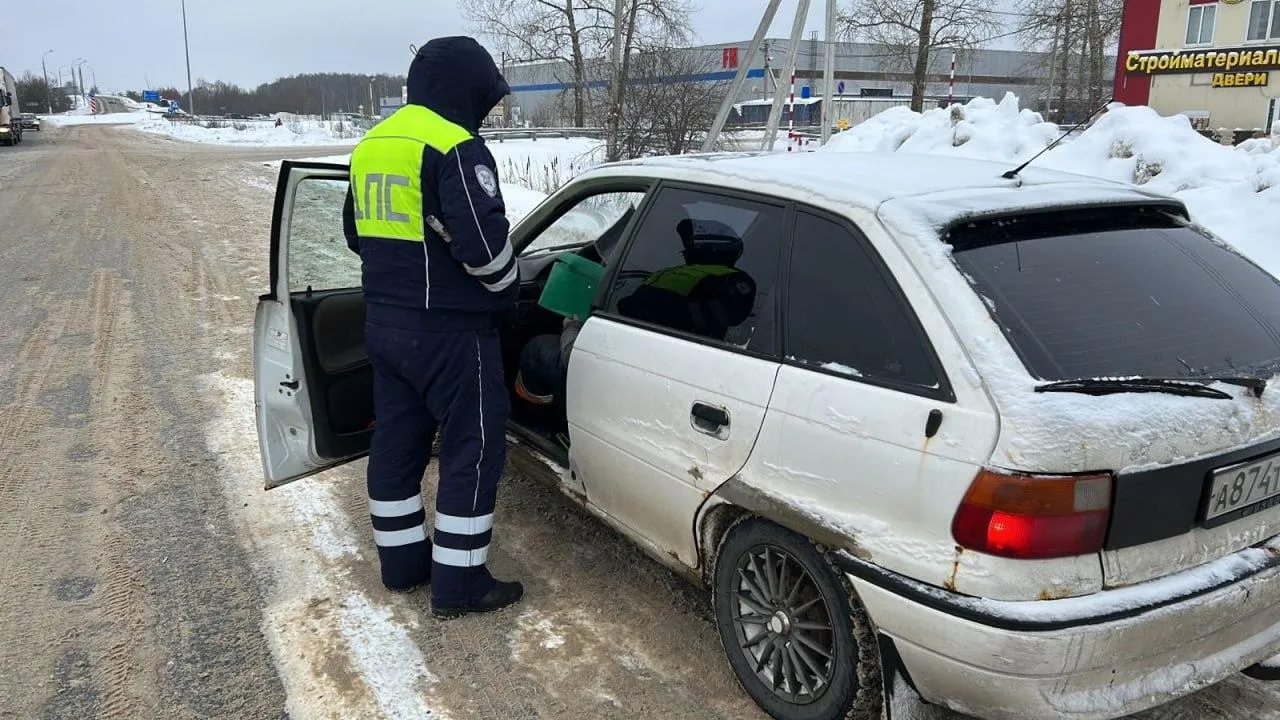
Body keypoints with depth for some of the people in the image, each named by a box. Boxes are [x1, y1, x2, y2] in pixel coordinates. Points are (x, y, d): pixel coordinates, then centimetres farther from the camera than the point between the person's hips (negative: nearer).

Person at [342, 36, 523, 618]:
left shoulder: (370, 145, 12)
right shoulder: (454, 147, -16)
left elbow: (357, 235, 21)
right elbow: (483, 243, -23)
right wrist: (507, 290, -5)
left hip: (384, 323, 9)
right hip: (448, 331, -9)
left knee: (397, 441, 16)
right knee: (472, 450, 2)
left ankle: (402, 560, 30)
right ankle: (457, 584, 9)